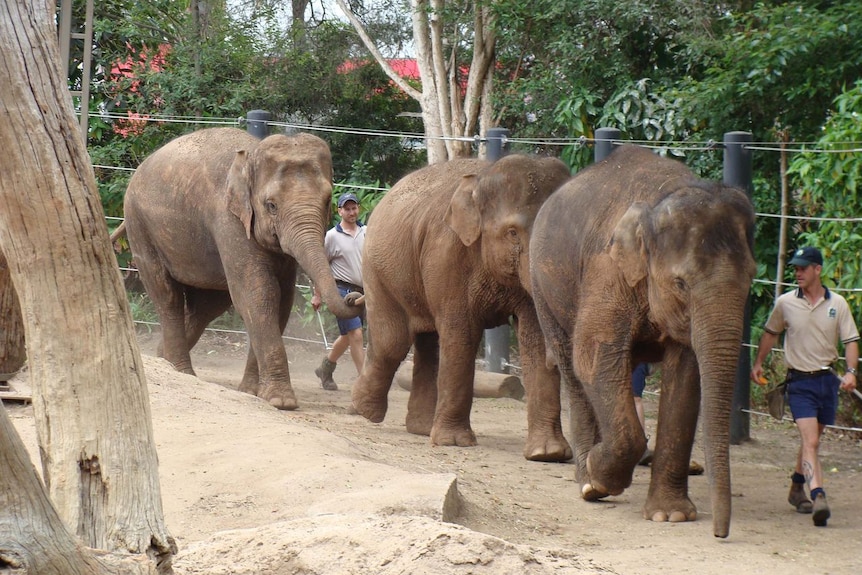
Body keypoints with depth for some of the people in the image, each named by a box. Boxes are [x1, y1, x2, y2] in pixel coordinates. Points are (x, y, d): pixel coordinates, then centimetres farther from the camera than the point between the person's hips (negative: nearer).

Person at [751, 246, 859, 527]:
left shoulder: (837, 304, 0)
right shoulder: (785, 303, -1)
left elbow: (851, 340, 1)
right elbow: (771, 333, 16)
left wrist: (851, 371, -13)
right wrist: (758, 363, 17)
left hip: (827, 379, 2)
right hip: (800, 380, -2)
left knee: (812, 439, 16)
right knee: (810, 441, -17)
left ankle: (797, 488, 37)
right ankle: (818, 497, -29)